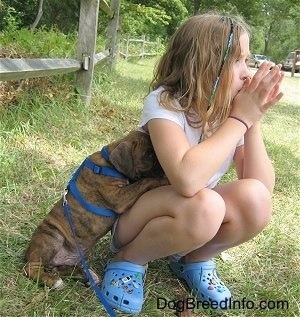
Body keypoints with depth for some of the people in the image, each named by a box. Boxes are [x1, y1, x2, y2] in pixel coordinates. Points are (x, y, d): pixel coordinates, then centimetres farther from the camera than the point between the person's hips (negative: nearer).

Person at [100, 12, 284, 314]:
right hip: (137, 216, -5)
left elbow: (263, 187, -13)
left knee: (254, 199, -23)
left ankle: (194, 260, 6)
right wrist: (240, 120, -31)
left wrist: (252, 122, -23)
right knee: (203, 206, -36)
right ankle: (129, 260, -6)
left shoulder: (230, 109, -9)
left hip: (195, 217, 5)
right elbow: (187, 179, -42)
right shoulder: (163, 102, -25)